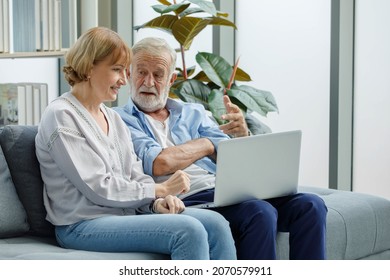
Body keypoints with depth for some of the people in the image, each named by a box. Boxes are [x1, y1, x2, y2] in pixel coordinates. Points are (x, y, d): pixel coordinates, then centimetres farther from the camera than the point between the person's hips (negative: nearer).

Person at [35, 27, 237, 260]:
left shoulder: (113, 117, 18)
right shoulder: (61, 116, -8)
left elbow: (136, 175, 15)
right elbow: (99, 188, -14)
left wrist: (157, 202, -7)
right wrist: (160, 189, -9)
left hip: (127, 212, 8)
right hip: (84, 226, -8)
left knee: (216, 224, -14)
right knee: (189, 231, -27)